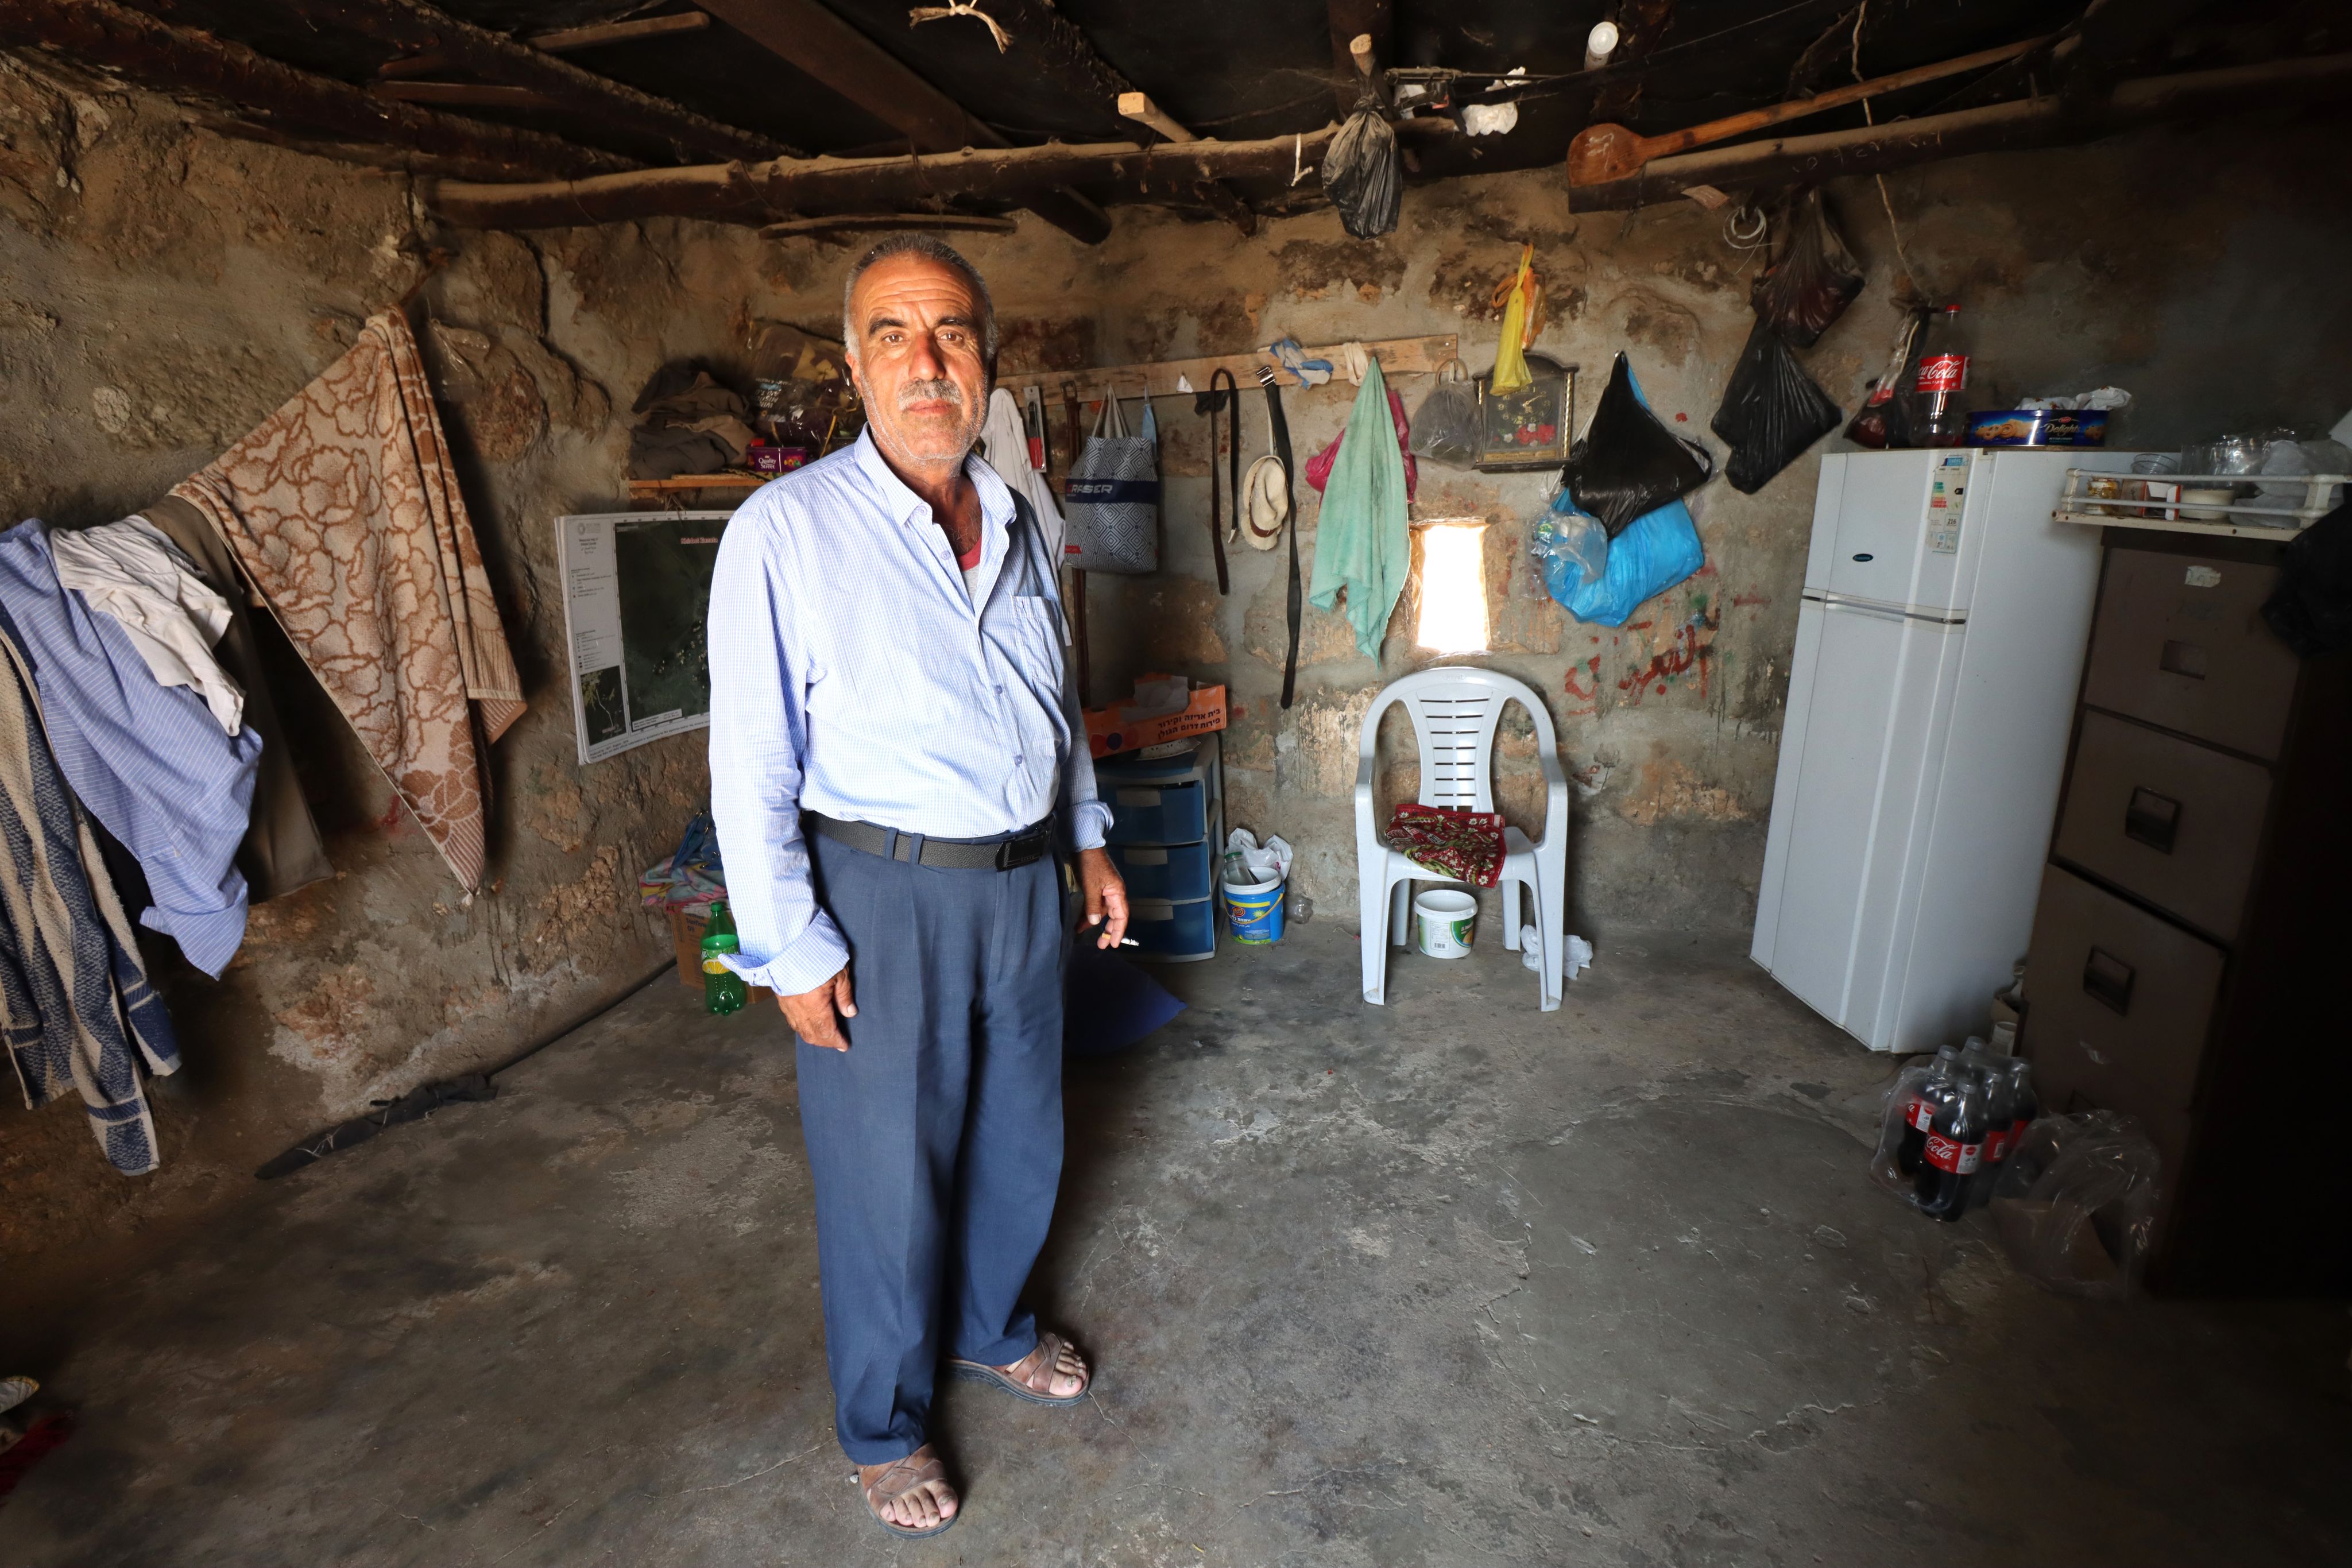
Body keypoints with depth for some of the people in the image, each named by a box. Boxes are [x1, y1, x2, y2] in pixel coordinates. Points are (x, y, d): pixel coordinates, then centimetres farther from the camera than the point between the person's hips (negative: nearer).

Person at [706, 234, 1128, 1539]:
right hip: (885, 898, -5)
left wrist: (1090, 839, 15)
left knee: (1020, 1135, 20)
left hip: (1024, 881, 6)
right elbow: (752, 762, -13)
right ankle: (883, 1425, 34)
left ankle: (991, 1327, 47)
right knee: (888, 1171, 8)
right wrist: (790, 950, -14)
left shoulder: (1015, 522, 6)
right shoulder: (787, 529, -13)